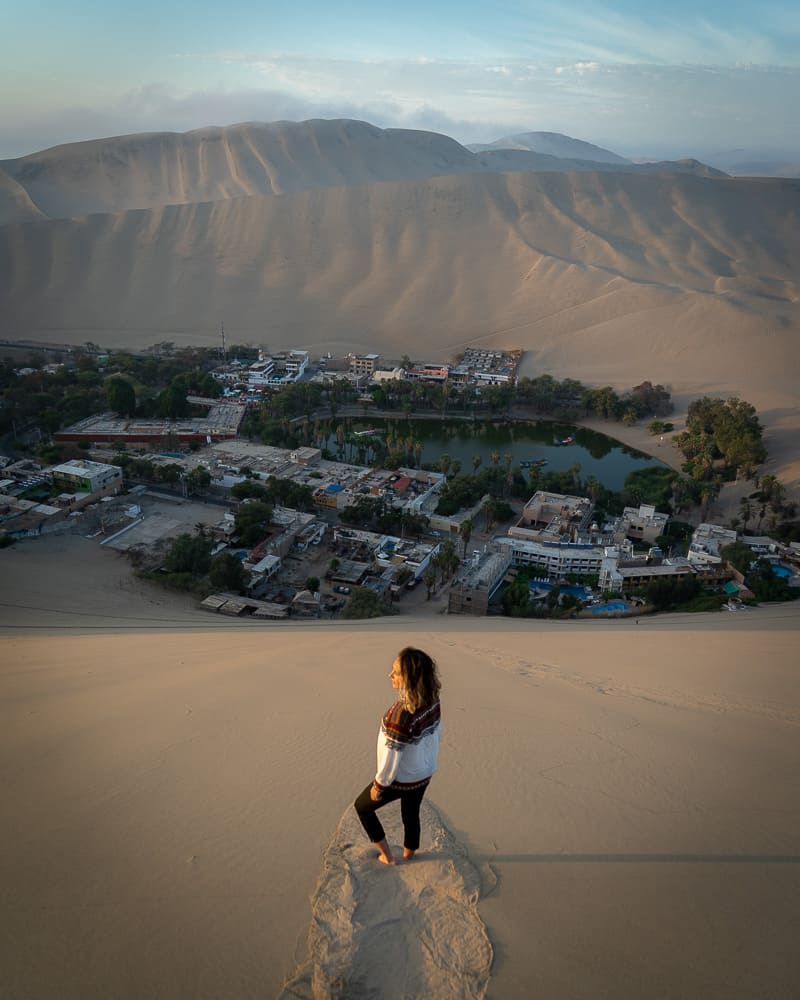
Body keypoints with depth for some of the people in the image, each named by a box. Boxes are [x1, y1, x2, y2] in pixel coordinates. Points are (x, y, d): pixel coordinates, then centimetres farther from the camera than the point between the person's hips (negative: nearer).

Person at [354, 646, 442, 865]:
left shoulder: (401, 714, -39)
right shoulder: (433, 701, -16)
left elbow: (391, 757, -28)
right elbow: (437, 732, 2)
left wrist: (379, 784, -11)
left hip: (402, 779, -6)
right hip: (425, 773, 6)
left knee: (362, 806, 21)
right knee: (411, 814, 29)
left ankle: (387, 855, 34)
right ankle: (408, 856, 50)